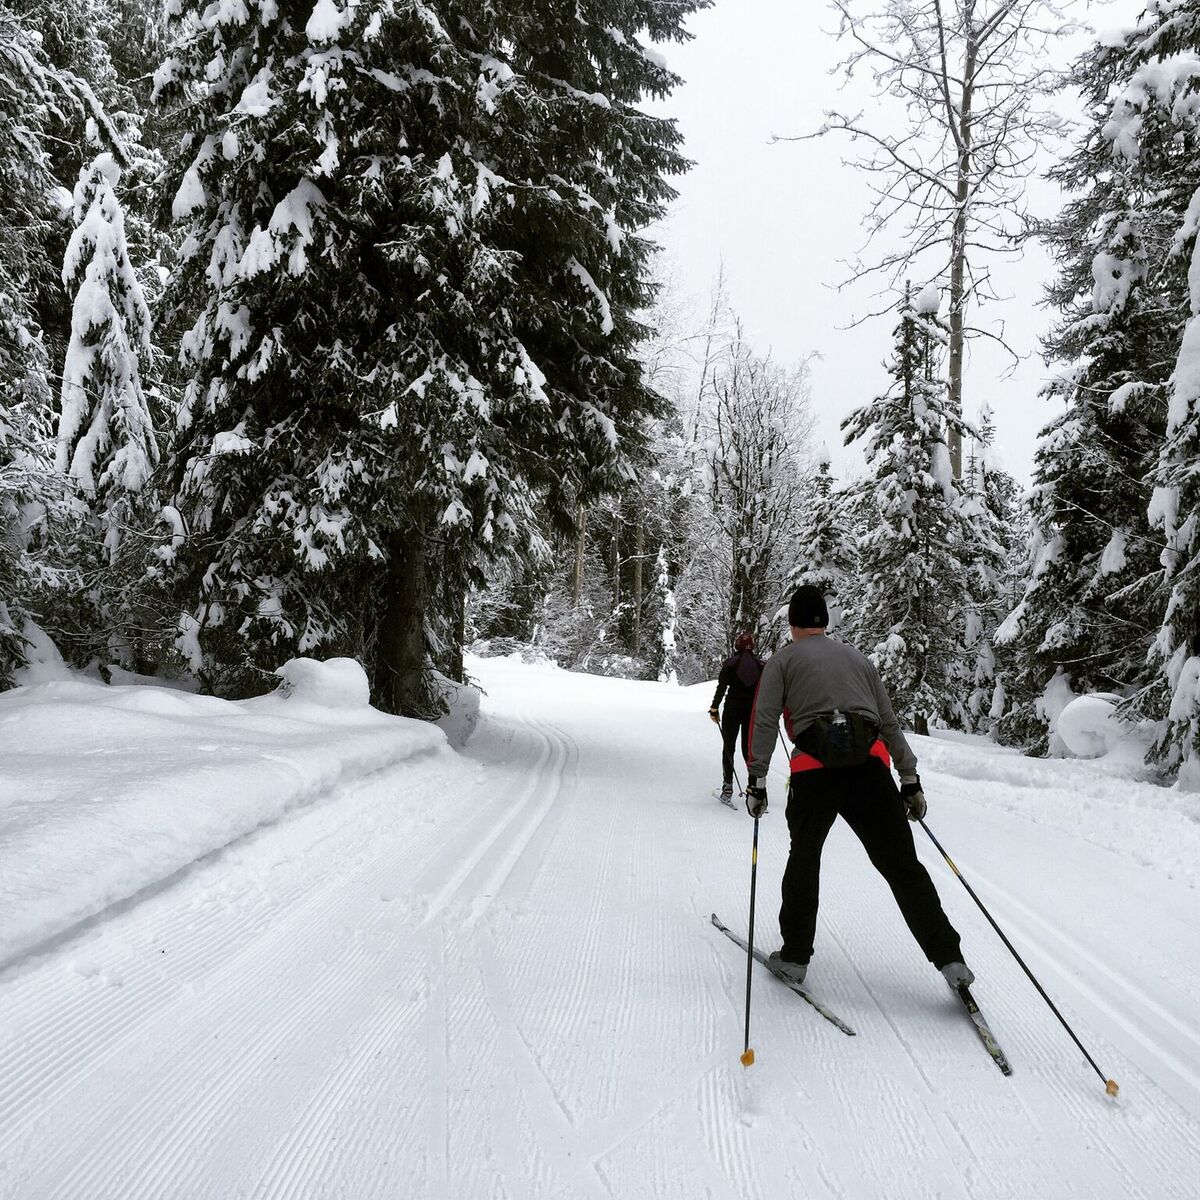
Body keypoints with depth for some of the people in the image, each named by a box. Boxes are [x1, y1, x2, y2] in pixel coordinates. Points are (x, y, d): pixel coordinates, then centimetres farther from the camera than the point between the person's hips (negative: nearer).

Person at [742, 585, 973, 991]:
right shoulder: (859, 659, 24)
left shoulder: (782, 660, 14)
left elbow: (764, 721, 2)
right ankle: (949, 959, 3)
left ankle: (795, 955, 21)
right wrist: (910, 779, 23)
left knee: (804, 859, 17)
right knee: (902, 864, 6)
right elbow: (889, 724, 22)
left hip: (814, 771, -2)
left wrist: (756, 780, 3)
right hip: (870, 767, 2)